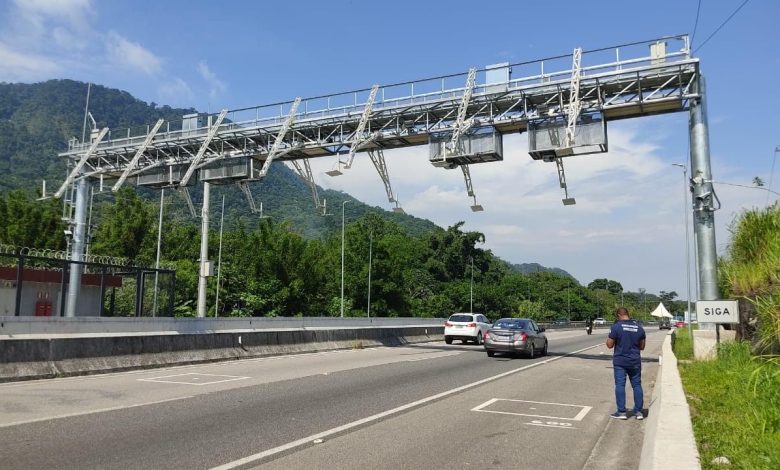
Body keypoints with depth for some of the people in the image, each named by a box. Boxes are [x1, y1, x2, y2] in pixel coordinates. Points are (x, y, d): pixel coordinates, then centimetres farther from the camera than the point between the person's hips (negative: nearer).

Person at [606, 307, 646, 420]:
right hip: (635, 362, 4)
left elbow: (609, 345, -9)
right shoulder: (639, 327, 4)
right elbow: (642, 347, 11)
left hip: (620, 361, -4)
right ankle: (638, 411, 14)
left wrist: (608, 338, 9)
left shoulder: (616, 326, -11)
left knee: (620, 385, 1)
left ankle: (621, 412, 3)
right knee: (637, 385, 11)